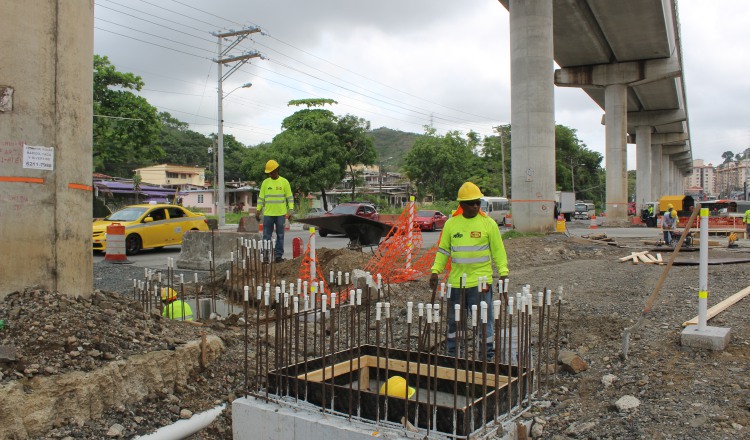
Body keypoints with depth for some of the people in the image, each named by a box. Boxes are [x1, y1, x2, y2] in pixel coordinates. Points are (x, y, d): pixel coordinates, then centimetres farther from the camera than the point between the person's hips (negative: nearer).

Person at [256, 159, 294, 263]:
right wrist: (258, 210, 3)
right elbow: (261, 197, 10)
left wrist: (291, 210, -6)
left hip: (281, 214, -1)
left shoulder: (284, 182, 2)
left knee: (280, 236, 5)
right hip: (268, 214, 1)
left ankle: (279, 255, 12)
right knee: (266, 236, 2)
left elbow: (290, 197, 2)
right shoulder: (265, 182, 7)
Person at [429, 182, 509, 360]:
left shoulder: (488, 223, -1)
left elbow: (498, 250, 2)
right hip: (456, 282, 3)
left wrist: (503, 272, -6)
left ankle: (487, 357, 15)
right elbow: (443, 250, 10)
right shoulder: (451, 223, 5)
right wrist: (435, 271, 2)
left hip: (481, 281, -3)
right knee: (454, 321, 12)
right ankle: (452, 356, 26)